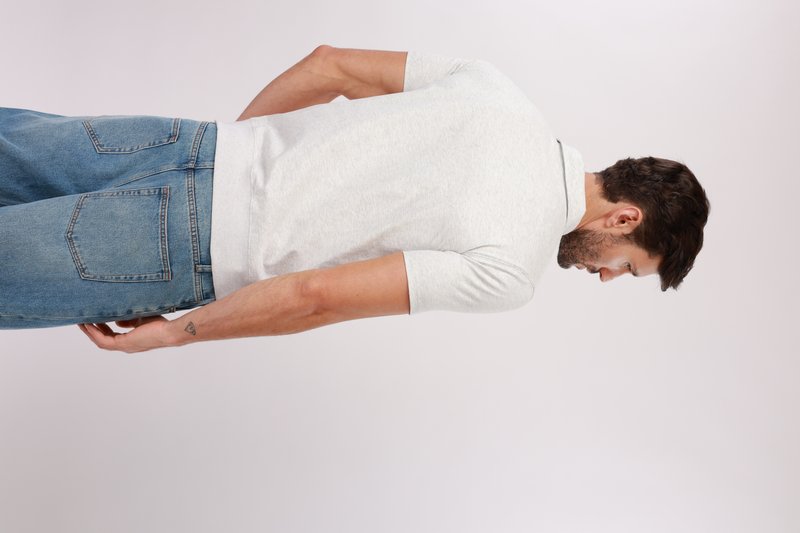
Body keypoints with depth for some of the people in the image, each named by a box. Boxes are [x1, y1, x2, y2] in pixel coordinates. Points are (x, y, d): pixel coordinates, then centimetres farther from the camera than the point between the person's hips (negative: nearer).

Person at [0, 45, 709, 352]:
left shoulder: (494, 85, 3)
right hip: (195, 250, -7)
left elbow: (330, 63, 8)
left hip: (201, 148, 7)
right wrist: (176, 333, -7)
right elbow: (320, 294, -21)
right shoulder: (510, 272, -15)